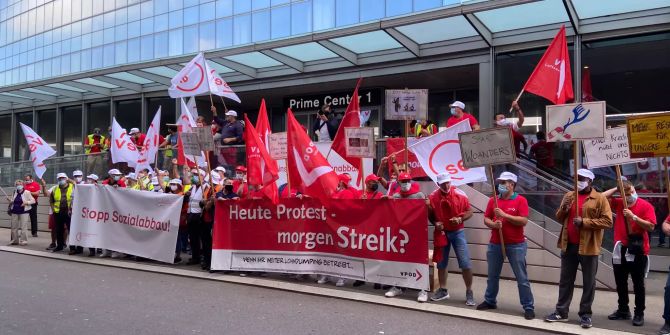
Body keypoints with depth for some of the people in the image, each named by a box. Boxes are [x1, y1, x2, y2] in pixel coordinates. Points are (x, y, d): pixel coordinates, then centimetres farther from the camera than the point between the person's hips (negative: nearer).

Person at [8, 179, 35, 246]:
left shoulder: (27, 192, -2)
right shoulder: (14, 192, 12)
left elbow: (33, 201, -2)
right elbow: (12, 201, 23)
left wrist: (26, 202, -18)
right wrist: (11, 202, 1)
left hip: (24, 212, -5)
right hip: (15, 212, 5)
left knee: (23, 227, -5)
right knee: (14, 227, 9)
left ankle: (23, 241, 2)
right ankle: (15, 240, 20)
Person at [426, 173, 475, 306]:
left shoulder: (459, 195, -10)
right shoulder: (433, 197, -6)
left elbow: (469, 212, -3)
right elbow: (430, 214, 6)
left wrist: (461, 219, -21)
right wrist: (435, 223, -12)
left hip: (458, 232, -2)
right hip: (441, 232, 2)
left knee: (465, 264, -7)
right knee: (441, 263, 12)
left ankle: (469, 292, 9)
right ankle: (443, 290, 28)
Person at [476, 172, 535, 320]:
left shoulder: (521, 200, -7)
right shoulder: (493, 200, 6)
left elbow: (524, 221, -16)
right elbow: (486, 219, 8)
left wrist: (504, 215, -20)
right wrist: (493, 224, -14)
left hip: (516, 245, -4)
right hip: (495, 244, 5)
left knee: (522, 278, 2)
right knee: (492, 276, 15)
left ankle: (528, 307, 11)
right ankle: (490, 301, 30)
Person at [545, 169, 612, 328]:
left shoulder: (600, 198, -4)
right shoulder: (569, 195, 11)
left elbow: (607, 221, -11)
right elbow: (559, 218, 16)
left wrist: (584, 222, -18)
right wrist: (563, 209, -5)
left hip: (588, 247, -4)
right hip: (568, 245, 5)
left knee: (588, 282, 6)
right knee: (565, 281, 11)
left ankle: (585, 314, 17)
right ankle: (561, 312, 20)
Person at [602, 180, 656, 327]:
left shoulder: (646, 205, -7)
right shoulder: (618, 204, 6)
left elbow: (651, 226, -14)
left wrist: (633, 217, -20)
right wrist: (616, 189, 2)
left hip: (638, 250, -5)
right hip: (620, 250, 5)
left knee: (638, 283, 4)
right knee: (620, 282, 13)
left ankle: (639, 313, 13)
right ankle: (623, 310, 26)